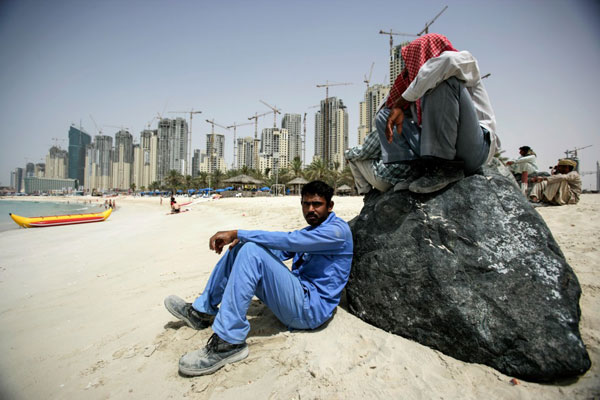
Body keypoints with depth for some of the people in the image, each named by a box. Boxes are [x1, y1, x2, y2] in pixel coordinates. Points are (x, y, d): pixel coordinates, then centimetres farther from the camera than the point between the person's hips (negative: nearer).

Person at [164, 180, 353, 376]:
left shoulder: (338, 230, -13)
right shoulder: (309, 231, 17)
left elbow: (288, 240, -25)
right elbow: (281, 251, 15)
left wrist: (237, 233, -22)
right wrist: (238, 239, -1)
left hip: (311, 309, -9)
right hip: (298, 296, 9)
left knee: (252, 251, -26)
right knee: (239, 247, 4)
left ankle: (229, 342, -22)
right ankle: (202, 311, 13)